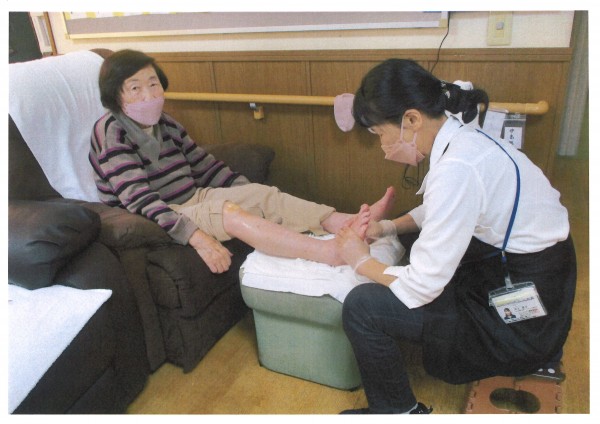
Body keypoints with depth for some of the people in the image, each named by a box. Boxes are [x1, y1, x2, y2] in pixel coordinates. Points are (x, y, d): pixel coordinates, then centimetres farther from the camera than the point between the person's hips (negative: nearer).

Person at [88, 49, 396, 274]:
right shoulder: (111, 132, -13)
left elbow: (204, 166, 15)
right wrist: (198, 239, -36)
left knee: (264, 193, -14)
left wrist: (250, 195, 7)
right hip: (159, 221, -7)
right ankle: (334, 253, -46)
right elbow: (140, 199, -25)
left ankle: (345, 224, -28)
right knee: (228, 211, -33)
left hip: (192, 198, 8)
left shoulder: (166, 125, 9)